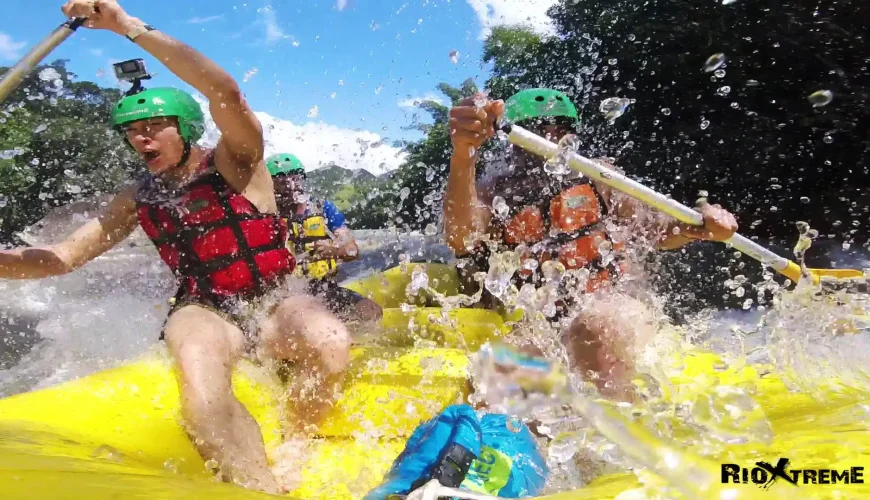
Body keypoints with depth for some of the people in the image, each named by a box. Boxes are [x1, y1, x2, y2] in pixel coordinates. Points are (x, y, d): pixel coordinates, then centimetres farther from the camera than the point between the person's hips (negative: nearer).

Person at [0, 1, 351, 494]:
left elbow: (227, 93, -22)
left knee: (331, 345, -34)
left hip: (276, 304, -1)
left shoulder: (234, 162, -2)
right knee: (197, 360, -35)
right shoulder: (137, 201, 10)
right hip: (205, 312, 2)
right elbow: (62, 257, 10)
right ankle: (264, 488, -35)